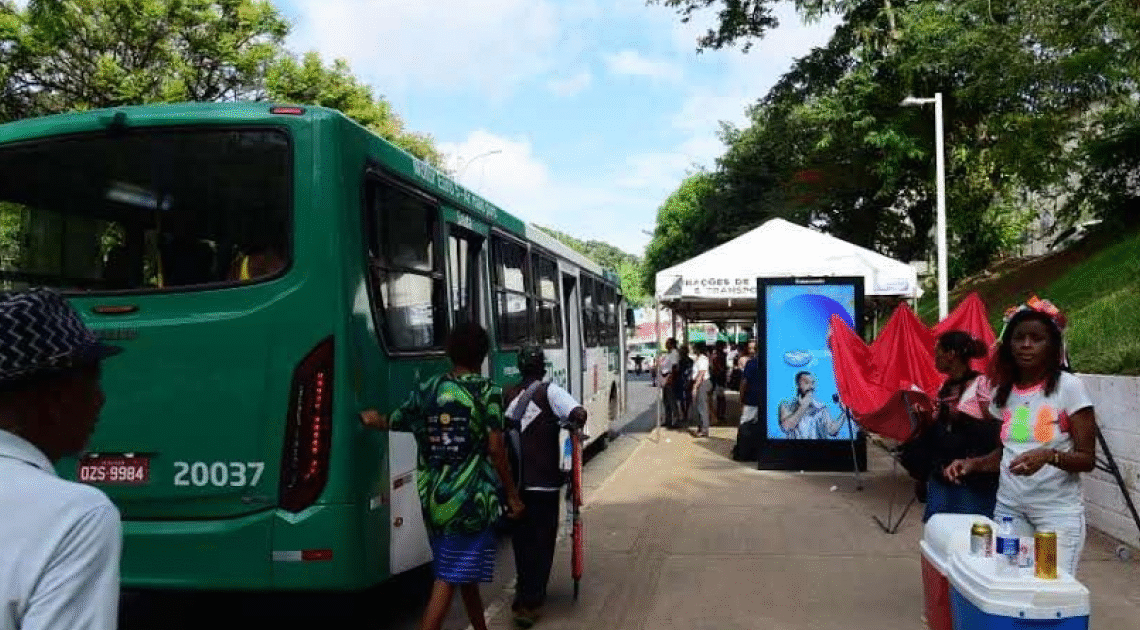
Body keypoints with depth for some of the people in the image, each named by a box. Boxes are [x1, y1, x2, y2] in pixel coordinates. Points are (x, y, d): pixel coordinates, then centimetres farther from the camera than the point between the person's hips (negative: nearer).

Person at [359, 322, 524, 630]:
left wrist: (375, 419, 42)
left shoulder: (425, 390, 6)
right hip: (471, 497, -6)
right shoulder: (487, 391, -7)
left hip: (434, 498, 6)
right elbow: (495, 448, -12)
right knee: (448, 580, -3)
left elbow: (393, 423, 19)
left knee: (465, 573, 22)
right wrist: (513, 495, -4)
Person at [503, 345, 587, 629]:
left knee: (522, 539, 19)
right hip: (543, 481, -4)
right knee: (541, 541, 7)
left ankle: (524, 593, 32)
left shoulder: (506, 396, 4)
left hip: (513, 481, 4)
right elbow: (579, 414, -23)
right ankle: (529, 603, 5)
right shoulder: (550, 392, -9)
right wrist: (573, 426, -2)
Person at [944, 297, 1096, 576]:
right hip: (1009, 507, 4)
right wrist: (973, 463, 0)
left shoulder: (1069, 387, -7)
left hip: (1058, 511, -4)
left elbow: (1087, 459, -9)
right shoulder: (1004, 392, 8)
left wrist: (1049, 455, -27)